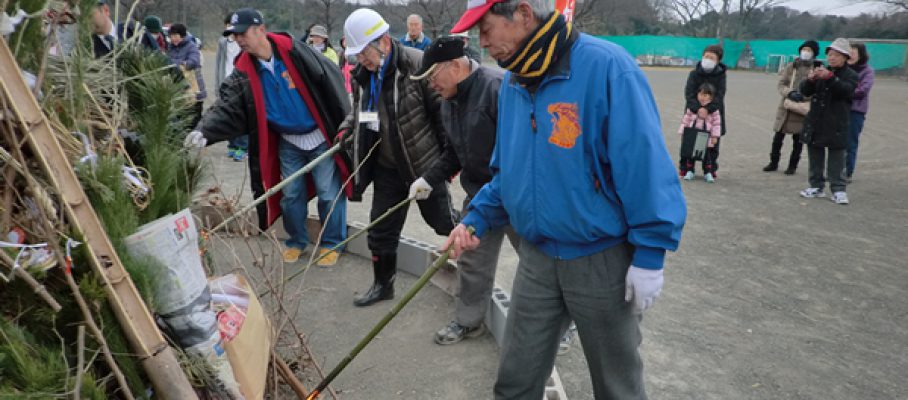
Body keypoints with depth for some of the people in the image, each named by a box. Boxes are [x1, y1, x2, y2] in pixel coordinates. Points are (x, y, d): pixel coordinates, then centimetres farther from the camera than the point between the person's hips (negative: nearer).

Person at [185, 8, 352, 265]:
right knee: (291, 195, 12)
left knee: (329, 194, 1)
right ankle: (297, 241, 33)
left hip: (320, 137, -4)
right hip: (288, 142, 4)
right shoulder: (244, 73, -6)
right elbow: (228, 107, -15)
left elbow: (331, 78, -12)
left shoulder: (294, 52, -17)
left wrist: (344, 125, -10)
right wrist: (205, 132, -35)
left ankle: (332, 243, 20)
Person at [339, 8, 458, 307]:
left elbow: (443, 112, -17)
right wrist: (348, 127, -2)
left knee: (442, 221, 9)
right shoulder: (363, 74, 1)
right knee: (381, 228, 12)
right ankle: (383, 284, 30)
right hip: (387, 166, 6)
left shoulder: (417, 64, -21)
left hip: (424, 163, -6)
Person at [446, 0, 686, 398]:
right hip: (536, 257, 6)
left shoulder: (606, 67, -21)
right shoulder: (513, 81, 3)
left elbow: (647, 165, -20)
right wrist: (477, 219, 3)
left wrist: (649, 255, -17)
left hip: (602, 260, -5)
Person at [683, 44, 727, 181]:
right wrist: (698, 108, -27)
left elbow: (719, 95, -12)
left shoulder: (720, 75, -2)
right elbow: (689, 93, -12)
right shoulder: (694, 73, -2)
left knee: (713, 143, 5)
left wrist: (708, 109, -28)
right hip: (695, 113, 0)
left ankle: (711, 170, 16)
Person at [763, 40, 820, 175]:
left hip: (803, 108, -2)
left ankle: (792, 166, 16)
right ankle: (773, 163, 18)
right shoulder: (791, 66, 6)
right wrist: (790, 93, -16)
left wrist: (804, 96, -19)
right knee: (778, 136, 5)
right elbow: (781, 84, 3)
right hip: (786, 106, 2)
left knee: (798, 139, 5)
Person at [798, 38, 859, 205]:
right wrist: (810, 80, -19)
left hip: (836, 125, -4)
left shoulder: (850, 75, 0)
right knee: (815, 154, 9)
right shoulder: (821, 72, 10)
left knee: (836, 157, -1)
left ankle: (838, 189, 4)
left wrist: (830, 77, -33)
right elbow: (805, 91, 3)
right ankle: (816, 186, 19)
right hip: (815, 122, 4)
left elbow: (846, 90, -21)